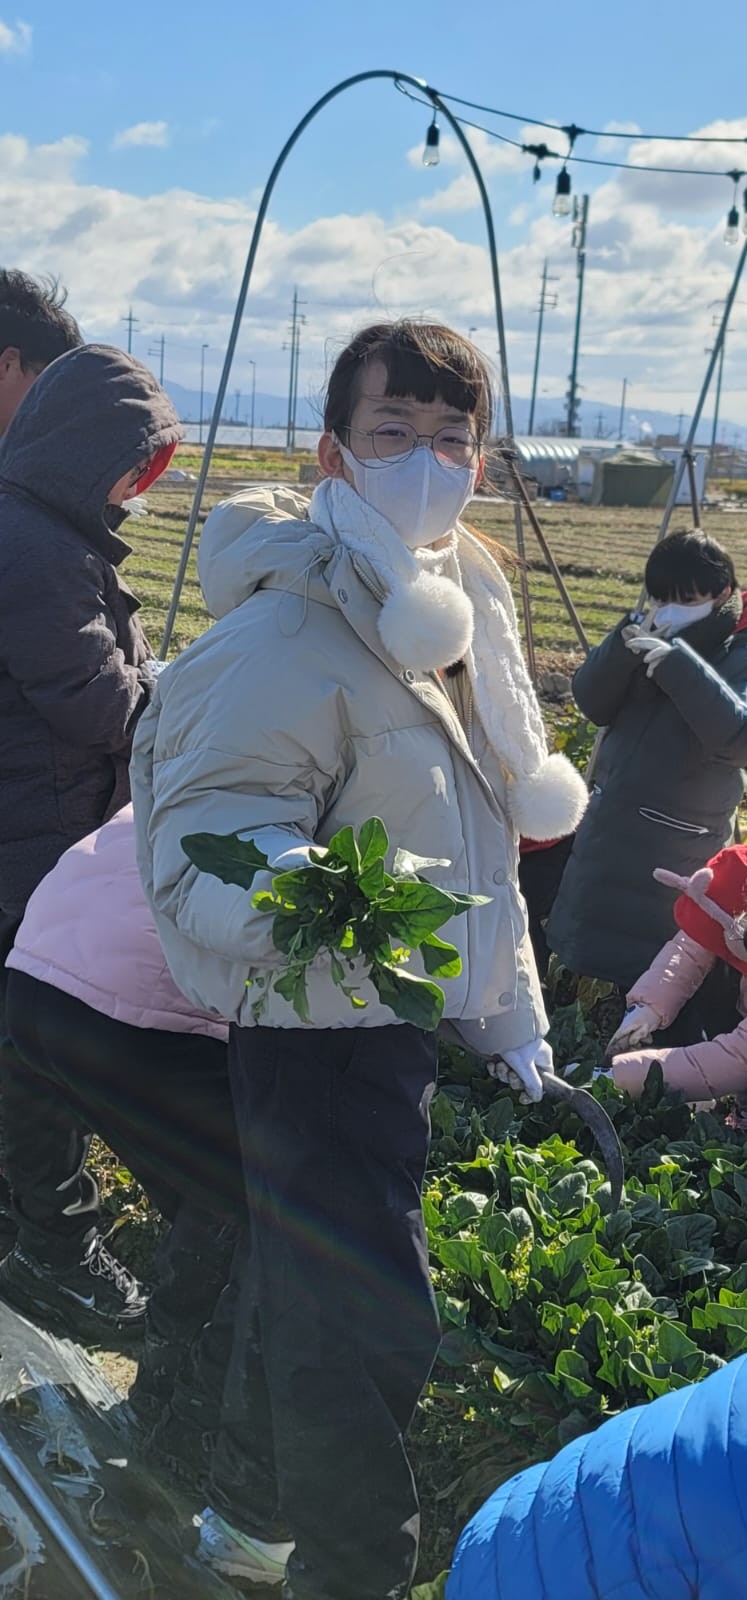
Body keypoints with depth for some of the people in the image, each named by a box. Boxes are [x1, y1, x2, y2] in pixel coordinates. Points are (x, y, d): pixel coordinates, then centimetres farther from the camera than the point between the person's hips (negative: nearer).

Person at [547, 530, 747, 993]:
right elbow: (593, 704, -3)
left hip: (678, 855, -6)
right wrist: (624, 646, -20)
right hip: (608, 834, 6)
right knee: (596, 946, 20)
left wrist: (679, 664, -36)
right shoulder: (655, 639, 3)